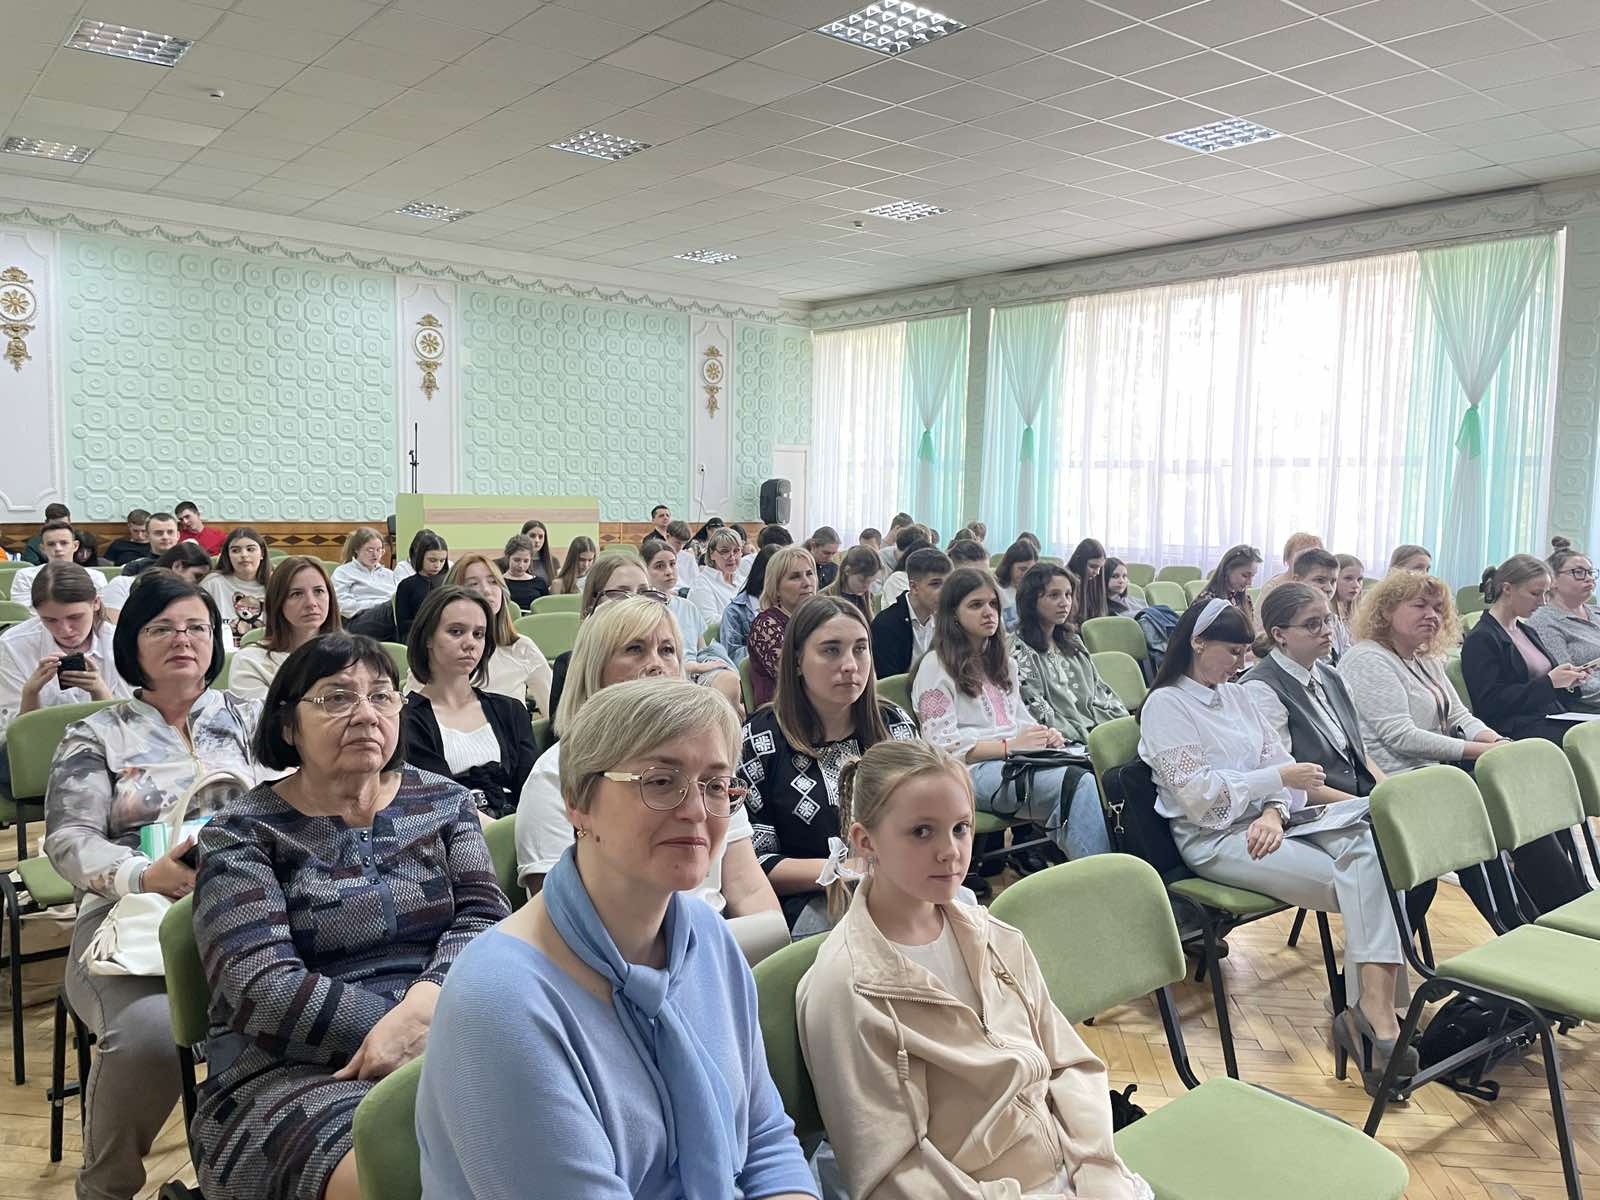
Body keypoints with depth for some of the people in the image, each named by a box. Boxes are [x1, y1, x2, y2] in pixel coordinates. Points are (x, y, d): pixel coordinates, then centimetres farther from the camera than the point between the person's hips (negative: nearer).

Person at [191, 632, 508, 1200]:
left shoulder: (443, 802, 12)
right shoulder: (241, 835, 3)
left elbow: (484, 918, 0)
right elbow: (261, 990, -8)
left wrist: (423, 1005, -21)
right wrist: (395, 1031, -19)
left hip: (446, 1043, 3)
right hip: (291, 1072, -3)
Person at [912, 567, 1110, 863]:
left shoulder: (1000, 660, 26)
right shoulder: (936, 666, 2)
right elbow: (944, 745, -6)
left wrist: (1044, 736, 6)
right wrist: (1009, 746, -13)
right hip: (974, 769, -7)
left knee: (1091, 778, -28)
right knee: (1080, 783, -33)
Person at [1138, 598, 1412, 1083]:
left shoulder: (1236, 696, 20)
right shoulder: (1165, 705, -3)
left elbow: (1277, 759, 11)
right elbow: (1197, 794, -12)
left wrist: (1275, 812, -10)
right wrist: (1279, 778, -13)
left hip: (1267, 820, 7)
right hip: (1215, 838, -6)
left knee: (1372, 839, -24)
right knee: (1359, 884, -23)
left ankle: (1373, 1011, -29)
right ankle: (1372, 1014, -15)